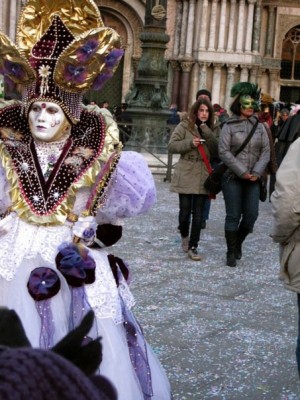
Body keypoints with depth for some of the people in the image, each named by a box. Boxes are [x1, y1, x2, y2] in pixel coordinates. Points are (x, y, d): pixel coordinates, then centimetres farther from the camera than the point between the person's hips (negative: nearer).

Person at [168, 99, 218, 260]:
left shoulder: (210, 130, 11)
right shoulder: (184, 126, -1)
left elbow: (216, 151, -1)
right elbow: (172, 146, -5)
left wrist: (206, 132, -10)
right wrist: (190, 143, -17)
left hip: (203, 176, 3)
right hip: (186, 175, -3)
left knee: (198, 213, 1)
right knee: (185, 210, 0)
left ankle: (193, 247, 9)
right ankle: (184, 234, 31)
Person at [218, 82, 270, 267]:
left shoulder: (259, 126, 9)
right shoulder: (229, 126, -2)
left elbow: (266, 151, 6)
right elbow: (224, 152, -8)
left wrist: (257, 172, -8)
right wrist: (242, 172, -12)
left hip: (253, 178, 3)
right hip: (233, 177, -3)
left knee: (251, 215, 0)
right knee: (233, 215, -2)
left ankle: (238, 243, 25)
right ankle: (231, 253, 8)